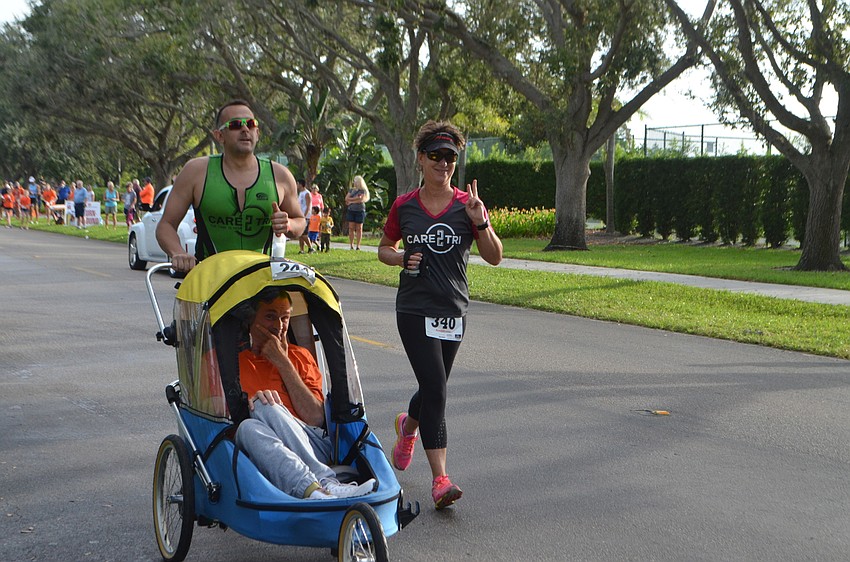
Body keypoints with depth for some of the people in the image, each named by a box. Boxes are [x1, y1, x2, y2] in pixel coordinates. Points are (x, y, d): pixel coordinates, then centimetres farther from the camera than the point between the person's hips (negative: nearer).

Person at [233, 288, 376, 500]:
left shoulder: (300, 356, 20)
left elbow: (316, 419, 5)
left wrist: (283, 362, 3)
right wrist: (247, 403, -14)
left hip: (314, 447, 0)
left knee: (265, 407, -27)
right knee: (249, 427, -33)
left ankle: (315, 490, -45)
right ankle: (326, 485, -49)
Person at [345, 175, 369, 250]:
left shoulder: (363, 191, 0)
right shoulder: (351, 190, 14)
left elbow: (361, 200, -12)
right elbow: (346, 199, 6)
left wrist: (351, 201, -6)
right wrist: (355, 198, -5)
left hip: (360, 211, -4)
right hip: (351, 210, 4)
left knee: (359, 228, -1)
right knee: (351, 228, -1)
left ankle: (358, 245, 1)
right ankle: (351, 245, 0)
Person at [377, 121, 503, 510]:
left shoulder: (468, 205, 0)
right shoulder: (404, 207, 1)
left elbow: (494, 257, -1)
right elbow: (384, 248, 15)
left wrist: (480, 222, -17)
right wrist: (402, 259, -7)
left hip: (453, 310, 2)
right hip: (414, 310, -2)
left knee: (434, 389, 15)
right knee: (435, 389, -13)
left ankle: (408, 426, 50)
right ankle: (440, 478, -10)